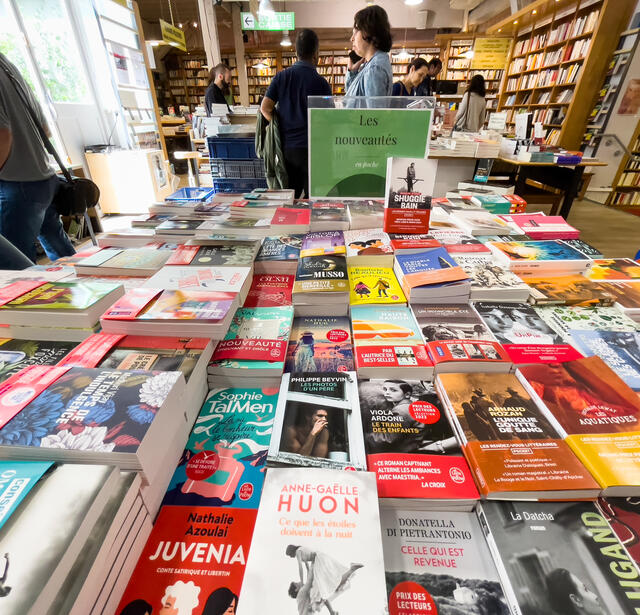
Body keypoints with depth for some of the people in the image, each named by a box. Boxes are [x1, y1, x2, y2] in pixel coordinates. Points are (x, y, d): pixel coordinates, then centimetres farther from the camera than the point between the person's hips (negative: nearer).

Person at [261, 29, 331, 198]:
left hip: (286, 146, 4)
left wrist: (281, 126, 10)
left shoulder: (281, 76, 5)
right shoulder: (321, 83, -5)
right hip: (311, 147, -4)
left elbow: (265, 108, 0)